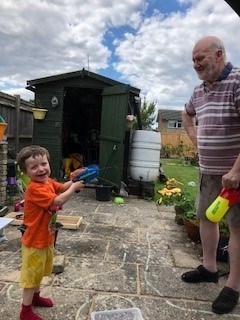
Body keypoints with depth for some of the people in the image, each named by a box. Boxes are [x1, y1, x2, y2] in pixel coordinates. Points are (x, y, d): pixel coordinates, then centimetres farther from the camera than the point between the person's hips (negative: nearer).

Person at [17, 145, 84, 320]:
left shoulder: (48, 182, -2)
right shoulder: (34, 188, -30)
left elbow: (62, 187, 13)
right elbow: (57, 201, -37)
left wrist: (74, 179, -5)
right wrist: (75, 187, -25)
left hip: (46, 237, 9)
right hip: (35, 241, -9)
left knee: (40, 271, 27)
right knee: (32, 274, 9)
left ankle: (35, 296, 49)